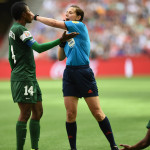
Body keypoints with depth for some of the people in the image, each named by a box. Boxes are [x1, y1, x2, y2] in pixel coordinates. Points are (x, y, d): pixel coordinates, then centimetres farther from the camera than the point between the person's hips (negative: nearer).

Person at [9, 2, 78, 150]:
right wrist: (60, 40, -20)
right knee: (25, 114, -9)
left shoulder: (13, 30, 18)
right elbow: (39, 48, -21)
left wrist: (16, 73, 30)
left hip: (30, 77, 10)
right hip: (23, 78, -10)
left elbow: (11, 58, 24)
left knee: (37, 113, 10)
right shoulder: (19, 29, -13)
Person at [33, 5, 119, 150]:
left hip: (84, 72, -6)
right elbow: (60, 57, 21)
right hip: (69, 74, 6)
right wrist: (62, 42, 5)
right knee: (70, 114, -1)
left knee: (97, 113, -5)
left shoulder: (80, 26, -4)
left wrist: (36, 17, 1)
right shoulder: (68, 34, 18)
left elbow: (55, 23, -10)